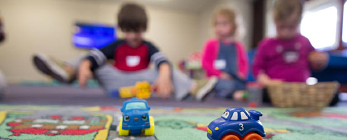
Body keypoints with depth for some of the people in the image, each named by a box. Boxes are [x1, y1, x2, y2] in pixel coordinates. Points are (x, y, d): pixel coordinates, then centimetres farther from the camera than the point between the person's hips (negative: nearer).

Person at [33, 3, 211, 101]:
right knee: (91, 62, -7)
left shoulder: (148, 47, 5)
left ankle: (192, 88, -41)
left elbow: (162, 61, -17)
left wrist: (164, 76, -42)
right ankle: (66, 70, -37)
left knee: (167, 71, -21)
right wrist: (84, 66, -32)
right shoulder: (117, 45, 9)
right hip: (116, 81, 2)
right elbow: (95, 55, -8)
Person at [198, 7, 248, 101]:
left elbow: (244, 62, 18)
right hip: (217, 78, -4)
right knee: (228, 85, -36)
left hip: (235, 78, 4)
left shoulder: (238, 46, 14)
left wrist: (242, 73, -4)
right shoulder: (211, 44, 4)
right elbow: (205, 62, -1)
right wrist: (219, 74, -12)